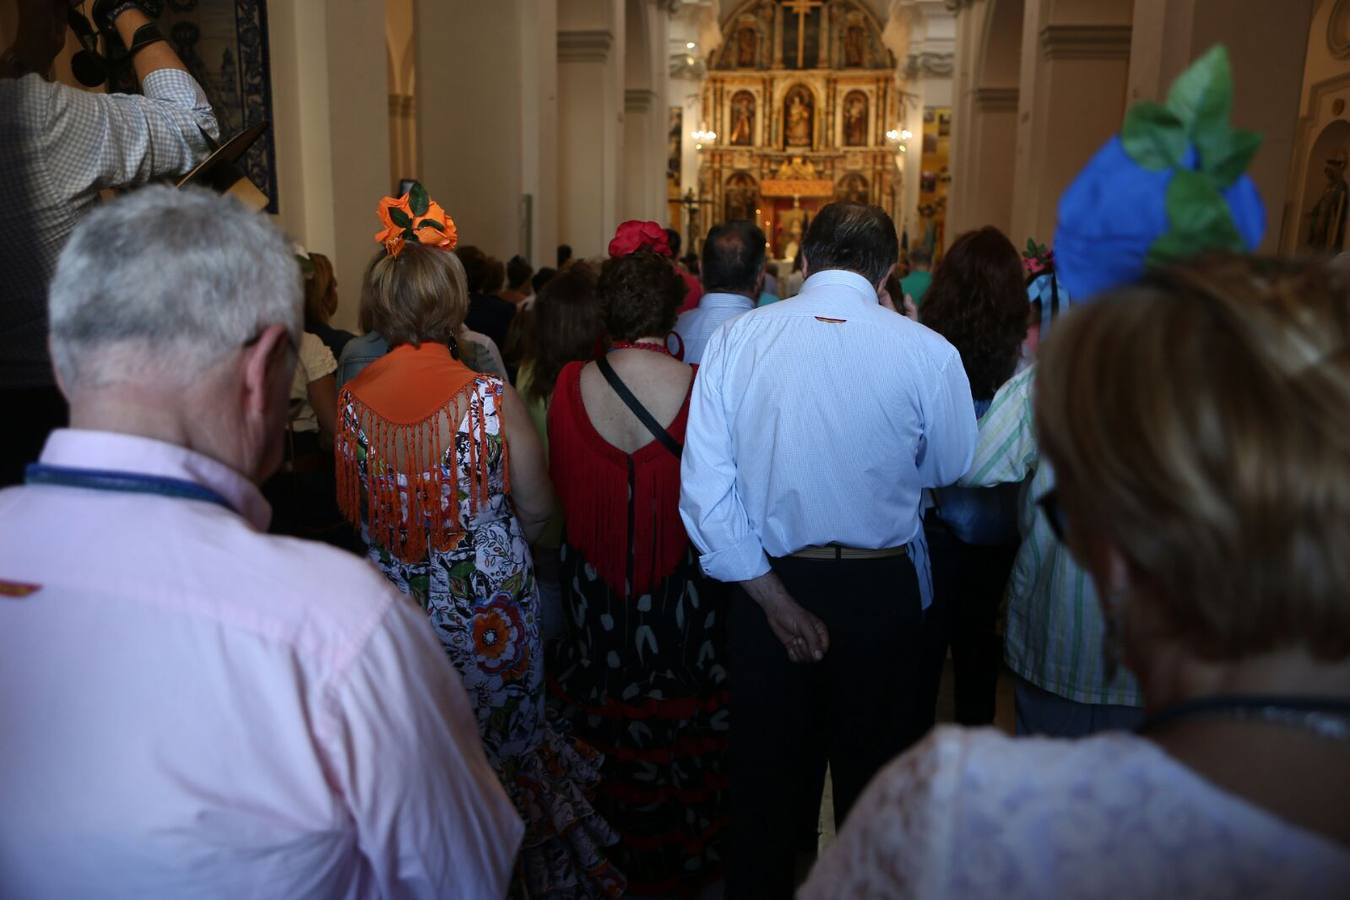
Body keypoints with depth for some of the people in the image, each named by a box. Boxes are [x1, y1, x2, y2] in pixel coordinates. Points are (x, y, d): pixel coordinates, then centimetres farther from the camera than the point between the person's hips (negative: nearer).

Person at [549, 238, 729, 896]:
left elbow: (561, 485, 0)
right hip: (685, 594, -1)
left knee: (619, 736, 18)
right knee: (692, 731, 18)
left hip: (598, 593, 2)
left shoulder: (569, 387, -11)